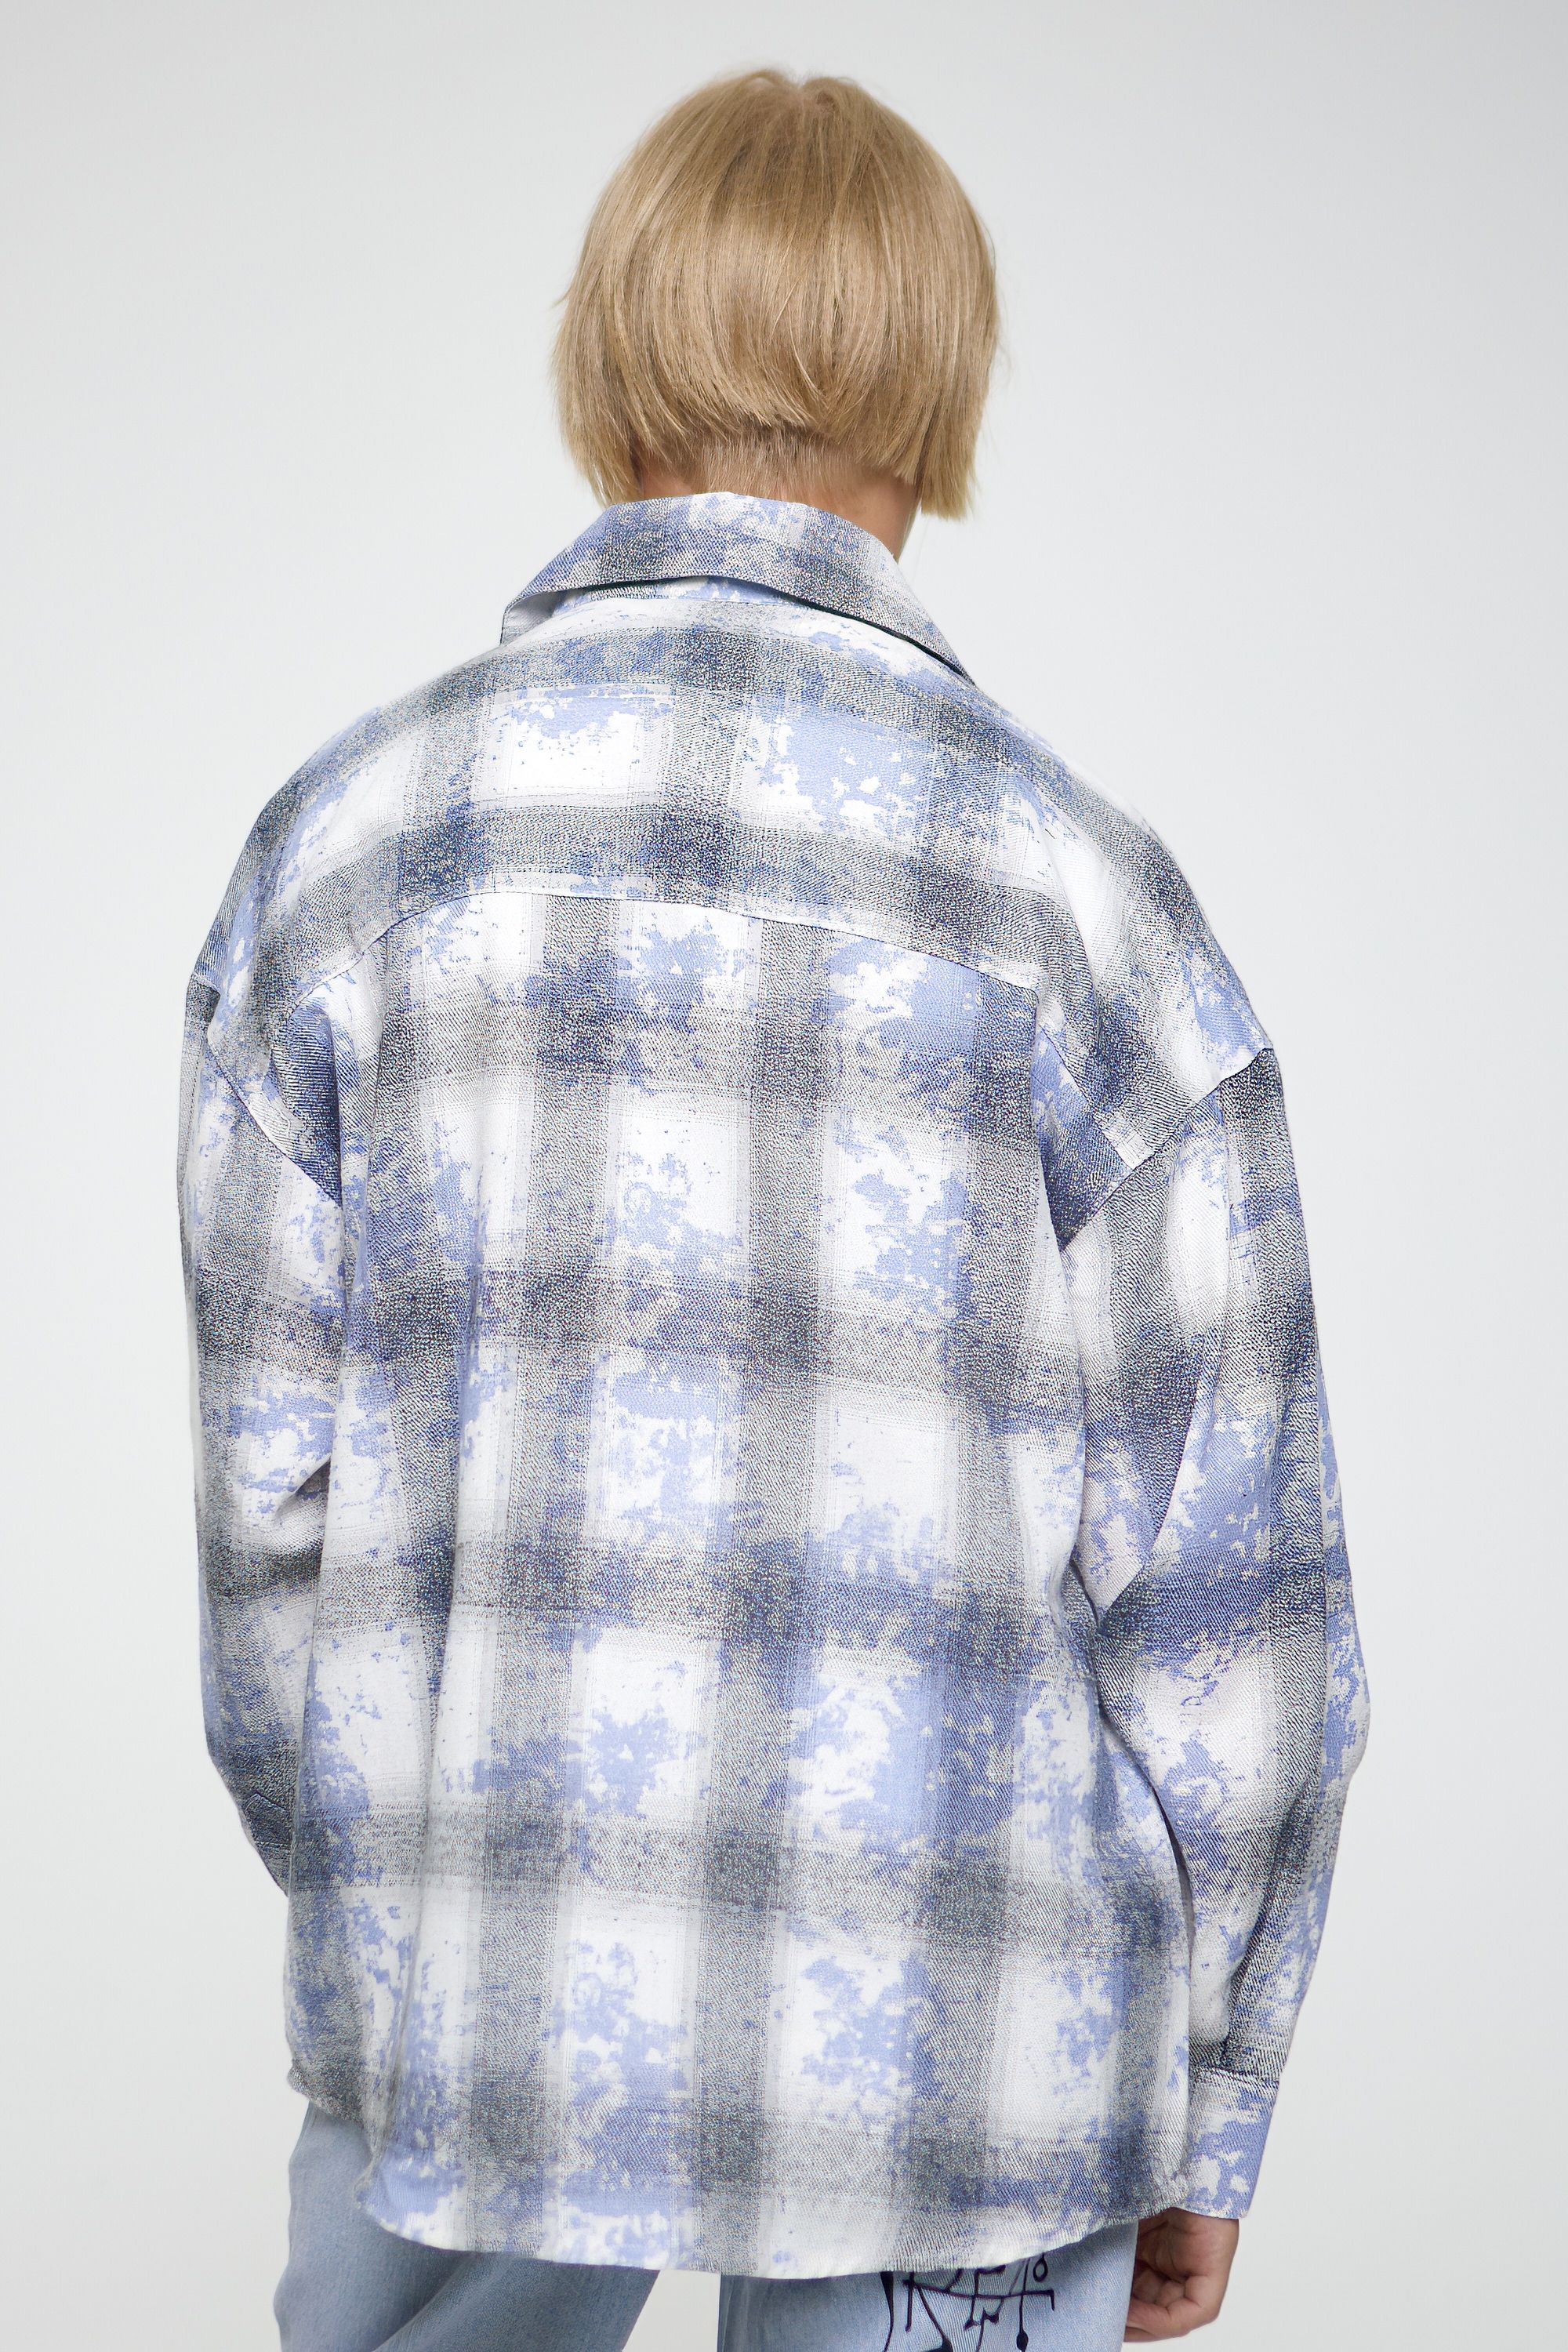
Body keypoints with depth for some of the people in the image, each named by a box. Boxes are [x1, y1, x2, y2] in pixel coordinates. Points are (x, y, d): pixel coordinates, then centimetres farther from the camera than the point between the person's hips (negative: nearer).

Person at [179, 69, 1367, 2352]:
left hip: (477, 2007, 2)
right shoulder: (1073, 885, -10)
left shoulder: (353, 838, -4)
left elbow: (270, 1498, -1)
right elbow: (1223, 1585, -7)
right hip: (950, 2061, -1)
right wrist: (1206, 2114, 6)